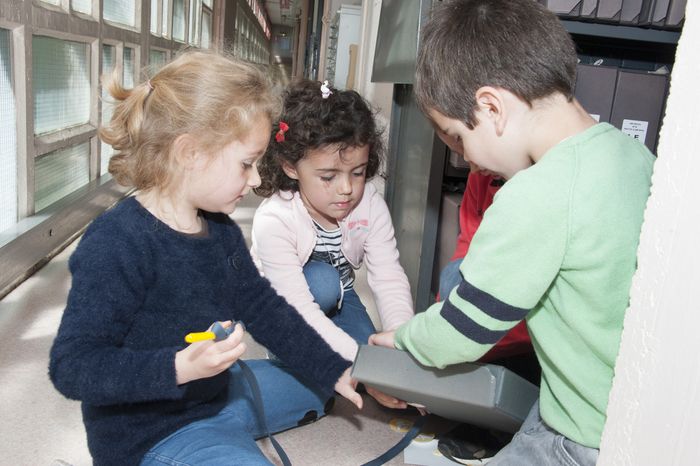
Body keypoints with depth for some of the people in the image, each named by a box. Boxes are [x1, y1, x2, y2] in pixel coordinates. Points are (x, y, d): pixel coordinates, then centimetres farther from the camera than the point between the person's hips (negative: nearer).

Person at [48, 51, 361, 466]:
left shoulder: (219, 228, 0)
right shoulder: (116, 245, -27)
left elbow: (263, 307, 5)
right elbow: (71, 367, -28)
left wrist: (337, 373, 3)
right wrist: (180, 367, -42)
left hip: (217, 392, 9)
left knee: (318, 380, 21)